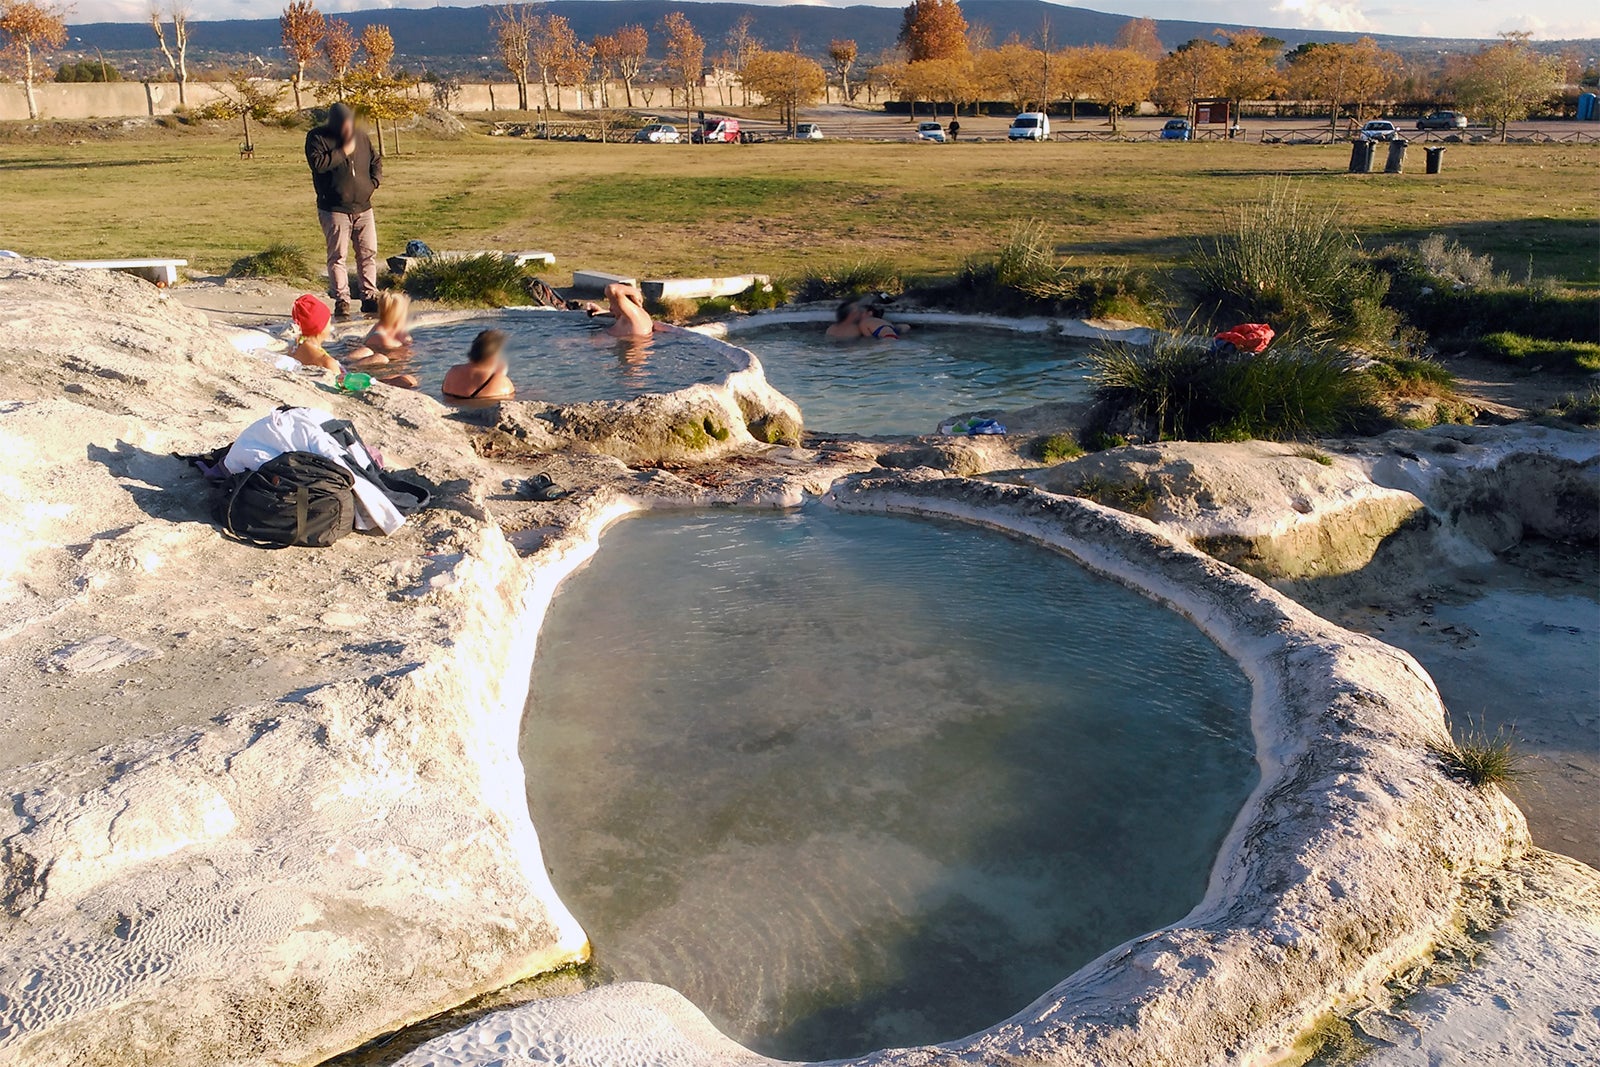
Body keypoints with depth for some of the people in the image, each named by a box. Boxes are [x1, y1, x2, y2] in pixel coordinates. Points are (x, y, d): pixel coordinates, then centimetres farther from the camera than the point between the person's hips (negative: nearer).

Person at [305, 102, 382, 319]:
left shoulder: (361, 137, 11)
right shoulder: (317, 138, -3)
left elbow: (376, 161, 23)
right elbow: (317, 162, -20)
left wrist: (374, 183, 7)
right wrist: (343, 152, -16)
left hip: (363, 208, 5)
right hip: (334, 209, -5)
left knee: (368, 253, 5)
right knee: (337, 256, -4)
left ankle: (369, 297, 12)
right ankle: (341, 301, 0)